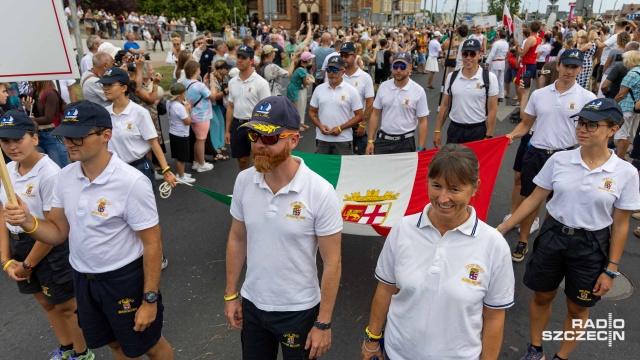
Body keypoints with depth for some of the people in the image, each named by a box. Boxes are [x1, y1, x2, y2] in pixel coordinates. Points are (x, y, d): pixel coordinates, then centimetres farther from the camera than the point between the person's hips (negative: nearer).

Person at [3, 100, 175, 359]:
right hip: (83, 279, 6)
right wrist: (28, 223, -20)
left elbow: (152, 244, -20)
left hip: (126, 280, -6)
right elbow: (59, 232, 2)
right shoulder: (64, 176, -4)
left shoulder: (132, 182, -25)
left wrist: (150, 299, -17)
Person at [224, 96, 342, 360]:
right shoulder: (244, 181, -10)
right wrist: (230, 294, 6)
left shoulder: (320, 193, -22)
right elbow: (237, 239, 3)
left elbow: (332, 263, -15)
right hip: (252, 304, 4)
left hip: (299, 310, -3)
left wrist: (324, 323, -11)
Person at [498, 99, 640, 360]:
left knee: (577, 308, 16)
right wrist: (502, 228, -6)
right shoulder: (559, 160, -8)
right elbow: (534, 200, -1)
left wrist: (611, 270, -3)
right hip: (552, 237, 1)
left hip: (590, 247, -1)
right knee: (542, 297, 17)